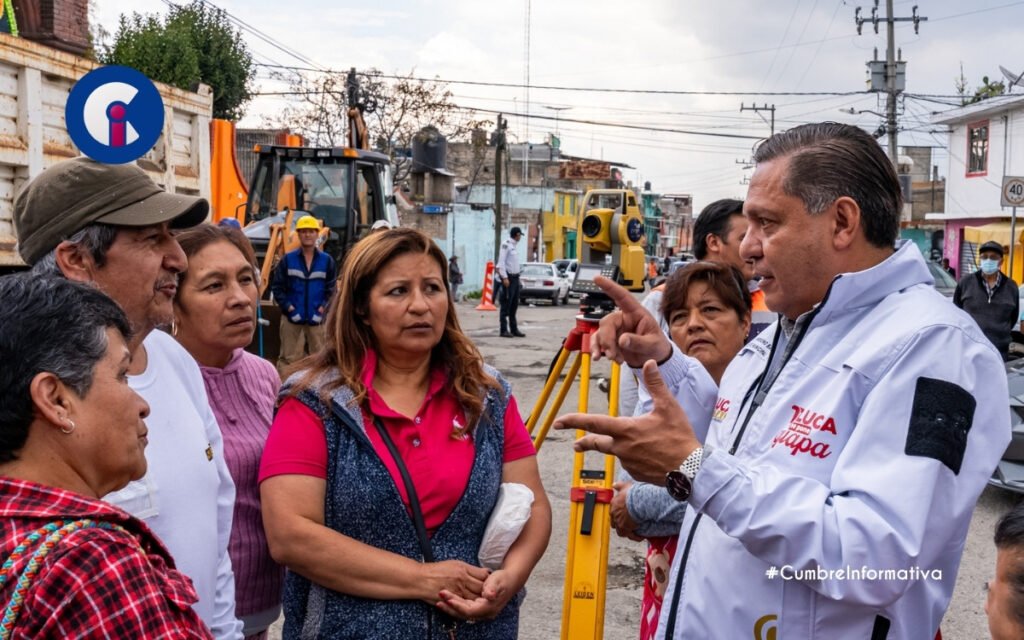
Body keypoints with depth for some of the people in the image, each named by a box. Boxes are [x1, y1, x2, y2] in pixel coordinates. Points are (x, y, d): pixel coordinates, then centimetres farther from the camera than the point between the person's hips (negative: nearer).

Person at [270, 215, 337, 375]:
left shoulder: (327, 261, 3)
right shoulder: (288, 259, 1)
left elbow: (331, 288, 3)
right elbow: (277, 286, 0)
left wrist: (323, 308, -9)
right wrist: (288, 307, -9)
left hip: (317, 318, 1)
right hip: (291, 317, -1)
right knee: (289, 358, 1)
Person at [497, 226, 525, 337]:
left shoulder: (513, 245, 17)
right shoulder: (506, 245, -9)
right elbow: (501, 262, -15)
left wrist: (516, 276, 10)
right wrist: (504, 277, -20)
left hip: (515, 277, 9)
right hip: (508, 278, -9)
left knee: (514, 305, 12)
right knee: (506, 305, -7)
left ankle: (514, 329, 18)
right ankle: (504, 330, -5)